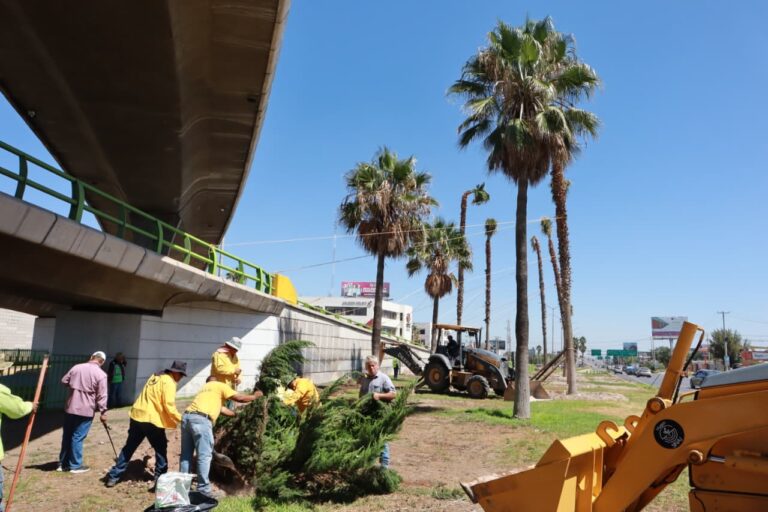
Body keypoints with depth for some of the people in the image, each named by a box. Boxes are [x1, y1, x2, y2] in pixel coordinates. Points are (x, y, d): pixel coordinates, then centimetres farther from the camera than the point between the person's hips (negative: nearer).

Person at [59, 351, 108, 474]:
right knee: (78, 437, 1)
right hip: (86, 410, -5)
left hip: (70, 408, 5)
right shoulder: (101, 374, -11)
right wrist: (103, 412, -6)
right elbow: (101, 395, -12)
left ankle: (63, 463, 24)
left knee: (67, 436, 14)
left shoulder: (76, 367, 4)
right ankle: (75, 465, 9)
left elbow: (64, 381, 13)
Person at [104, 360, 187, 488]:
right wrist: (181, 419, -7)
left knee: (129, 448, 16)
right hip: (151, 419, -8)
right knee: (160, 448, 8)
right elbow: (169, 406, -16)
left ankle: (113, 476, 18)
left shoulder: (155, 377, 17)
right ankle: (160, 477, 12)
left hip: (137, 415, 8)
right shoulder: (169, 382, -10)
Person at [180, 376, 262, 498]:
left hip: (187, 416, 8)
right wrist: (255, 396, 23)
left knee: (186, 454, 15)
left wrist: (237, 414, 48)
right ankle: (203, 489, -2)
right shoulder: (220, 385, 14)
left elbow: (220, 408, 41)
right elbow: (239, 398, 7)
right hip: (200, 419, -8)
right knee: (204, 455, -3)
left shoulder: (205, 388, 36)